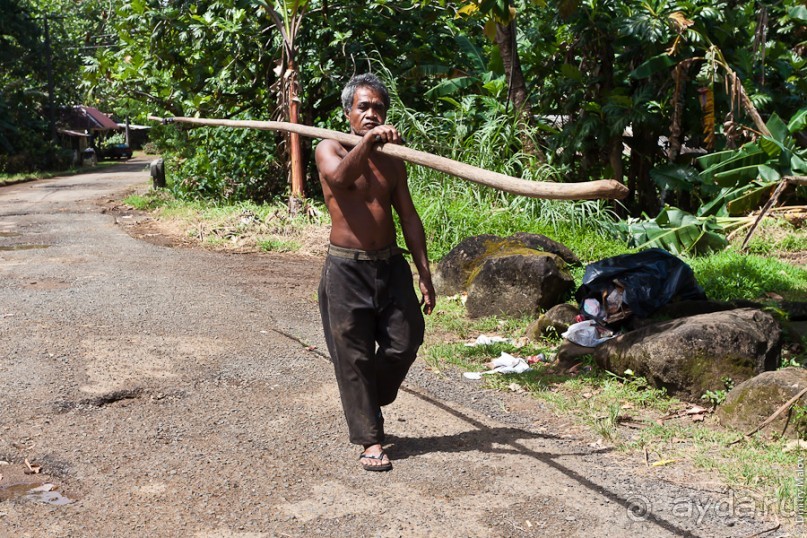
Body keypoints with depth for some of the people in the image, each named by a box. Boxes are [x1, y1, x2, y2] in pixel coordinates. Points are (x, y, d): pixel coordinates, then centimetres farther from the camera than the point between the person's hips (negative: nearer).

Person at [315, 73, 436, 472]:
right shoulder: (329, 150, -2)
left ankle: (366, 405, 31)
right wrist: (367, 142, -41)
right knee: (354, 356, 0)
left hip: (390, 264, 5)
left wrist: (424, 273, 7)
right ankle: (369, 439, 11)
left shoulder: (392, 163, 11)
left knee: (404, 342, 5)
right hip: (346, 268, -4)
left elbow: (409, 218, 12)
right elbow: (338, 177, -26)